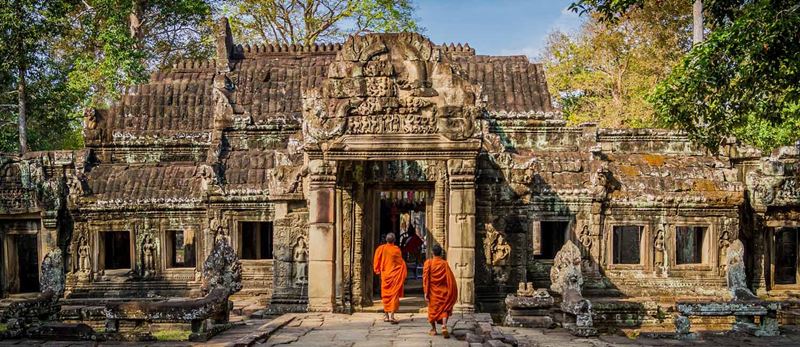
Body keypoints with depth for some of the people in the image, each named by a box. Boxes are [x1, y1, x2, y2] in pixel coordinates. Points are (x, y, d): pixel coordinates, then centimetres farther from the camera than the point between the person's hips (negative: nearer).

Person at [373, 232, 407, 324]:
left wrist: (378, 271, 17)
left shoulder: (381, 248, -4)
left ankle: (386, 315, 19)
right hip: (395, 275, -2)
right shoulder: (397, 249, -8)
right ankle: (392, 315, -12)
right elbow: (401, 263, -2)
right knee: (394, 295, -1)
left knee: (386, 295, 14)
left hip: (385, 275, 2)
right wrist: (403, 275, 11)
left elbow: (376, 261, 2)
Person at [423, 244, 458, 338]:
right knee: (444, 309, 9)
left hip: (433, 291, 0)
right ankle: (444, 327, -13)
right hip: (443, 291, 0)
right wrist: (452, 292, 4)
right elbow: (450, 278, -6)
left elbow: (425, 278, -11)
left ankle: (433, 329, 25)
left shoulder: (428, 262, -8)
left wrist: (426, 293, -9)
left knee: (432, 309, 17)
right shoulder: (444, 263, -5)